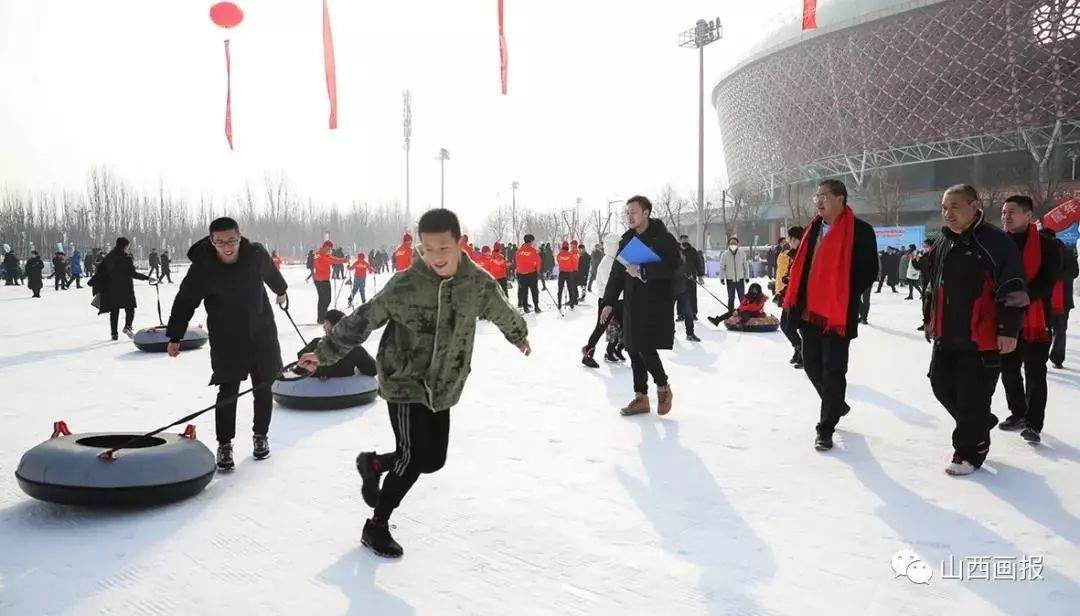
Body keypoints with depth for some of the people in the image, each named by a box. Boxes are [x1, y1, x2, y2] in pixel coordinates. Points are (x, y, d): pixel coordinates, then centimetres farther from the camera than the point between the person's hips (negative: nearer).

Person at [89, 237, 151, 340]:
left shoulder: (109, 257, 5)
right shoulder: (126, 258, -13)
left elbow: (100, 270, 10)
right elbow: (132, 273, -16)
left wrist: (92, 282, 21)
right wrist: (147, 278, -12)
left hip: (112, 288, 5)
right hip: (125, 288, -5)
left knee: (114, 310, 11)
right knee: (130, 308, 5)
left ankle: (114, 332, 11)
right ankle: (127, 326, -17)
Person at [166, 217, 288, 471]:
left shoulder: (256, 254, -14)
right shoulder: (202, 266, -18)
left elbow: (271, 273, 10)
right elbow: (184, 302, -8)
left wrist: (281, 291, 29)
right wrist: (175, 337, -6)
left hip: (262, 331, 2)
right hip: (226, 338, -2)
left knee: (263, 388, 11)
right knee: (228, 391, -3)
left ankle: (261, 435, 29)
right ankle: (224, 445, 11)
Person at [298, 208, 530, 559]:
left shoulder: (478, 283, -7)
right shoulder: (406, 285, -19)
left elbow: (503, 313, 12)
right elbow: (363, 319, -12)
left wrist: (520, 338, 30)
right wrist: (324, 353, -9)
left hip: (444, 387, 5)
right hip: (405, 383, -5)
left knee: (434, 460, 9)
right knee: (415, 457, -11)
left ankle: (373, 464, 37)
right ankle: (376, 527, 10)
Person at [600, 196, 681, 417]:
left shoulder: (664, 239, -6)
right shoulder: (627, 240, 13)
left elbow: (671, 268, -18)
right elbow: (617, 273, 15)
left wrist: (642, 271, -23)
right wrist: (609, 302, 10)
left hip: (656, 303, -6)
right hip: (632, 304, 6)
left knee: (646, 348, -12)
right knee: (634, 350, 7)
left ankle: (663, 388, 13)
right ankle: (641, 397, 18)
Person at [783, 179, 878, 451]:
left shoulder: (860, 230, -9)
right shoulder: (814, 228, 12)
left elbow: (868, 271, -10)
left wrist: (845, 298, -11)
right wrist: (796, 300, 6)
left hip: (838, 314, -7)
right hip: (810, 312, 7)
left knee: (833, 370, 0)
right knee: (811, 364, 14)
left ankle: (826, 428, 11)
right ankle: (835, 405, 39)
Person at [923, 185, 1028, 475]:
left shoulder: (997, 242, -11)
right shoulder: (943, 243, 13)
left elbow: (1012, 289, -14)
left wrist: (1008, 330, -16)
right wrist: (929, 318, 27)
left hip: (982, 338, -8)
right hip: (946, 336, 8)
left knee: (972, 397, -1)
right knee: (942, 387, 15)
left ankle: (970, 452, 15)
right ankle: (979, 424, 39)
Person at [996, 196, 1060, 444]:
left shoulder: (1046, 245, -6)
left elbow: (1047, 281, -14)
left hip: (1036, 321, -5)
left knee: (1035, 374, -1)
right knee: (1009, 370, 14)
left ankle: (1033, 423, 6)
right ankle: (1018, 414, 30)